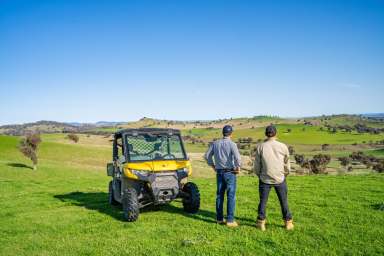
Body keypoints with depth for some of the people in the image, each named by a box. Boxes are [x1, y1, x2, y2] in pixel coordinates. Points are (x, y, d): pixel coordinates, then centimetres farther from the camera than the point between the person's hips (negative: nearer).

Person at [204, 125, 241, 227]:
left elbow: (207, 155, 9)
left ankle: (219, 218, 20)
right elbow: (237, 157, -25)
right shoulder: (232, 144, -12)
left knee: (219, 195, 12)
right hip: (230, 173, -5)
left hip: (219, 172, 5)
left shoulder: (215, 143, 4)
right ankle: (230, 220, 3)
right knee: (231, 196, 1)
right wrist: (238, 168, -9)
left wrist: (213, 166, 17)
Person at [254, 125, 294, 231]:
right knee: (284, 202, 14)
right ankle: (288, 222, 24)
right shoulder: (283, 147, -6)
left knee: (262, 201, 11)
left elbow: (257, 165, -1)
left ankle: (261, 223, 17)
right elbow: (287, 164, 4)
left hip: (265, 179, 0)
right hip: (280, 179, 1)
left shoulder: (260, 147, -7)